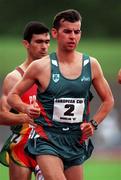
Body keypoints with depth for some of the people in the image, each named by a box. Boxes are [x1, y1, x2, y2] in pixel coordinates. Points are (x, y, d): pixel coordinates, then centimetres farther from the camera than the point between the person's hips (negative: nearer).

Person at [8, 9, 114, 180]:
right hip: (47, 139, -4)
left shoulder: (91, 65, 4)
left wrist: (93, 123, 2)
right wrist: (26, 109, -16)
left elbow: (108, 100, 16)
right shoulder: (40, 66, -5)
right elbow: (13, 96, 4)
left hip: (77, 141, 4)